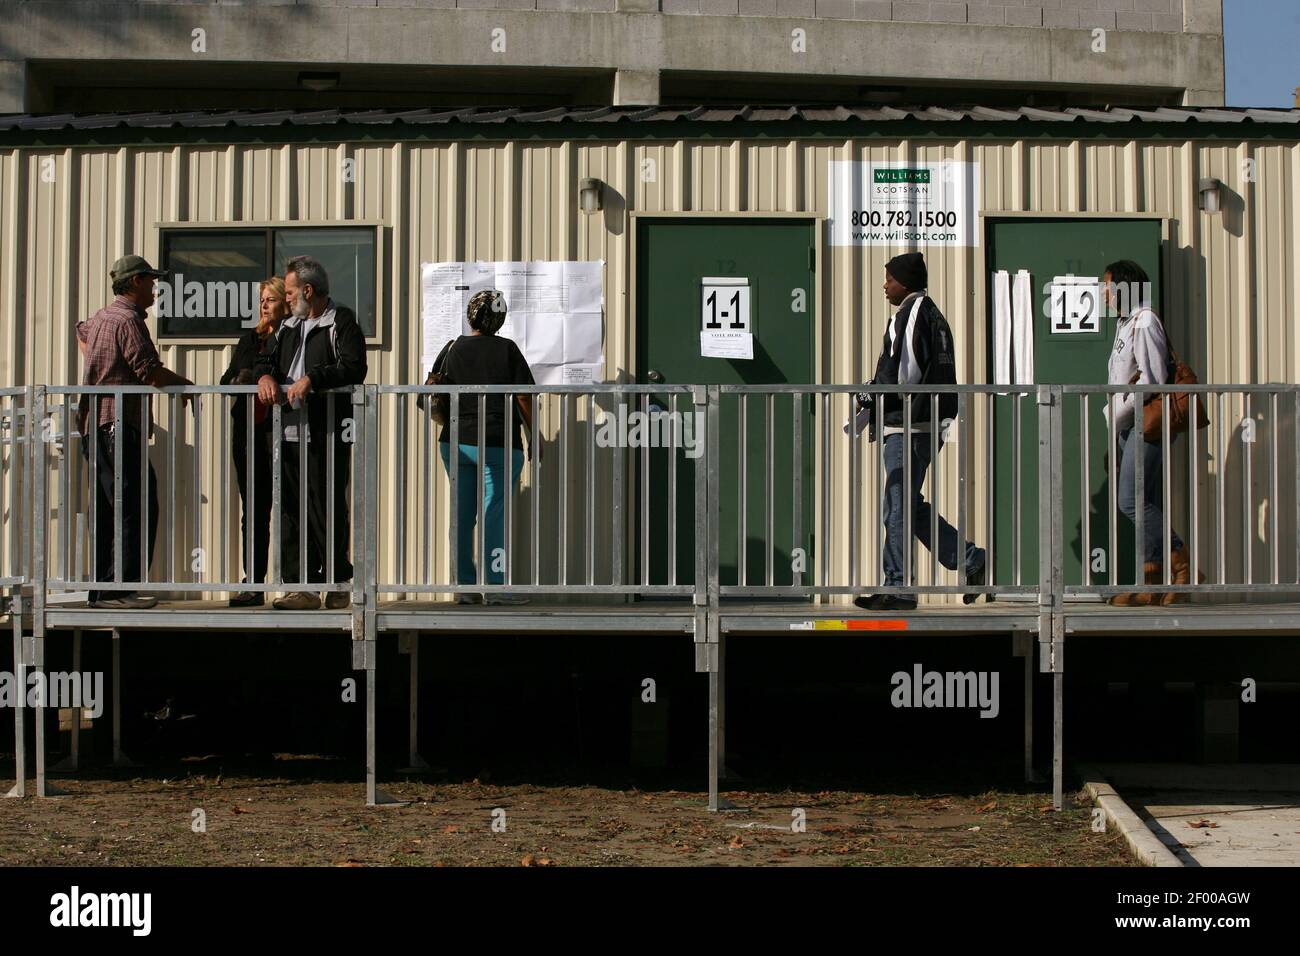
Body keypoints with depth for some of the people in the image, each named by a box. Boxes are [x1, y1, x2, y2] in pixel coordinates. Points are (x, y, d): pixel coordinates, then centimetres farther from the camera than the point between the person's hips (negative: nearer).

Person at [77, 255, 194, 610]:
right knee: (138, 507, -11)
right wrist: (186, 385, -4)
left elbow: (81, 332, 44)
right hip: (117, 425, -10)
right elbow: (150, 371, -18)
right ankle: (121, 589, -14)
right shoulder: (128, 320, -11)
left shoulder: (101, 317, 19)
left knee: (105, 511, 11)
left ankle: (101, 589, 13)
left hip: (95, 425, 10)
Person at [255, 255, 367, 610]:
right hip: (289, 432, 7)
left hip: (327, 434, -7)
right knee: (291, 511, 5)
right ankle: (301, 587, 8)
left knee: (328, 511, -4)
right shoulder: (289, 327, 23)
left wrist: (311, 378, -23)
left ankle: (338, 583, 7)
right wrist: (266, 375, -3)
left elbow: (353, 368, -14)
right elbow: (268, 359, 20)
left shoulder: (342, 323, -2)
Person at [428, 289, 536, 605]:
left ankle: (464, 586, 9)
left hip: (455, 442, 3)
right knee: (495, 513, -2)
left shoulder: (452, 349, 4)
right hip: (499, 444, -3)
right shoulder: (506, 349, -4)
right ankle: (495, 586, -4)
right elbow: (524, 397, -5)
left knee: (462, 514, 9)